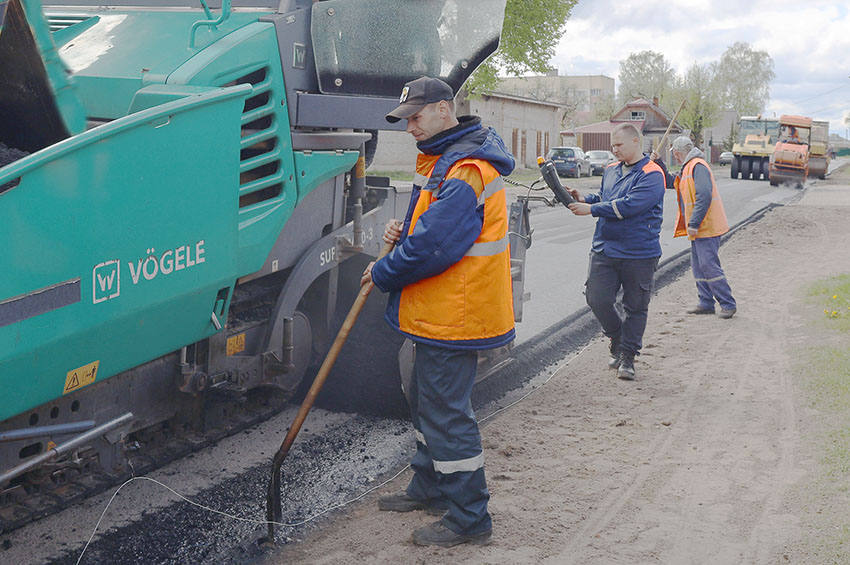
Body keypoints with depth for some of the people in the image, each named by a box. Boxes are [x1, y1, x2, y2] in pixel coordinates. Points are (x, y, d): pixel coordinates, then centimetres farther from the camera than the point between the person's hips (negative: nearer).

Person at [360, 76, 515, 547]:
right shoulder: (441, 158, 13)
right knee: (426, 401, 22)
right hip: (438, 312, 11)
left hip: (453, 316, -11)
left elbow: (434, 246, -27)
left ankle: (469, 519, 9)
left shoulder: (465, 170, -23)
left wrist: (383, 274, -12)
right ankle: (430, 489, 39)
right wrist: (404, 231, 3)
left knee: (446, 414, -3)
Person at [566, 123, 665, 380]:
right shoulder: (610, 170, 12)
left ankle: (627, 357, 19)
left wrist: (591, 209, -20)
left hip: (639, 255, -5)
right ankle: (617, 337, 24)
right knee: (597, 299, -2)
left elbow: (629, 205, -22)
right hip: (604, 250, 6)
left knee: (636, 308, 6)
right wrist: (585, 199, 1)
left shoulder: (652, 175, -11)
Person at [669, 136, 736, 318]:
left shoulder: (698, 166, -15)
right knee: (698, 266, 12)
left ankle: (728, 304, -5)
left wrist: (694, 223, -25)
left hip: (705, 227, -10)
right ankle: (706, 303, 18)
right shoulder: (688, 168, 16)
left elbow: (704, 196, -24)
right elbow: (673, 184, 30)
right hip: (697, 228, 10)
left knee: (709, 265, -10)